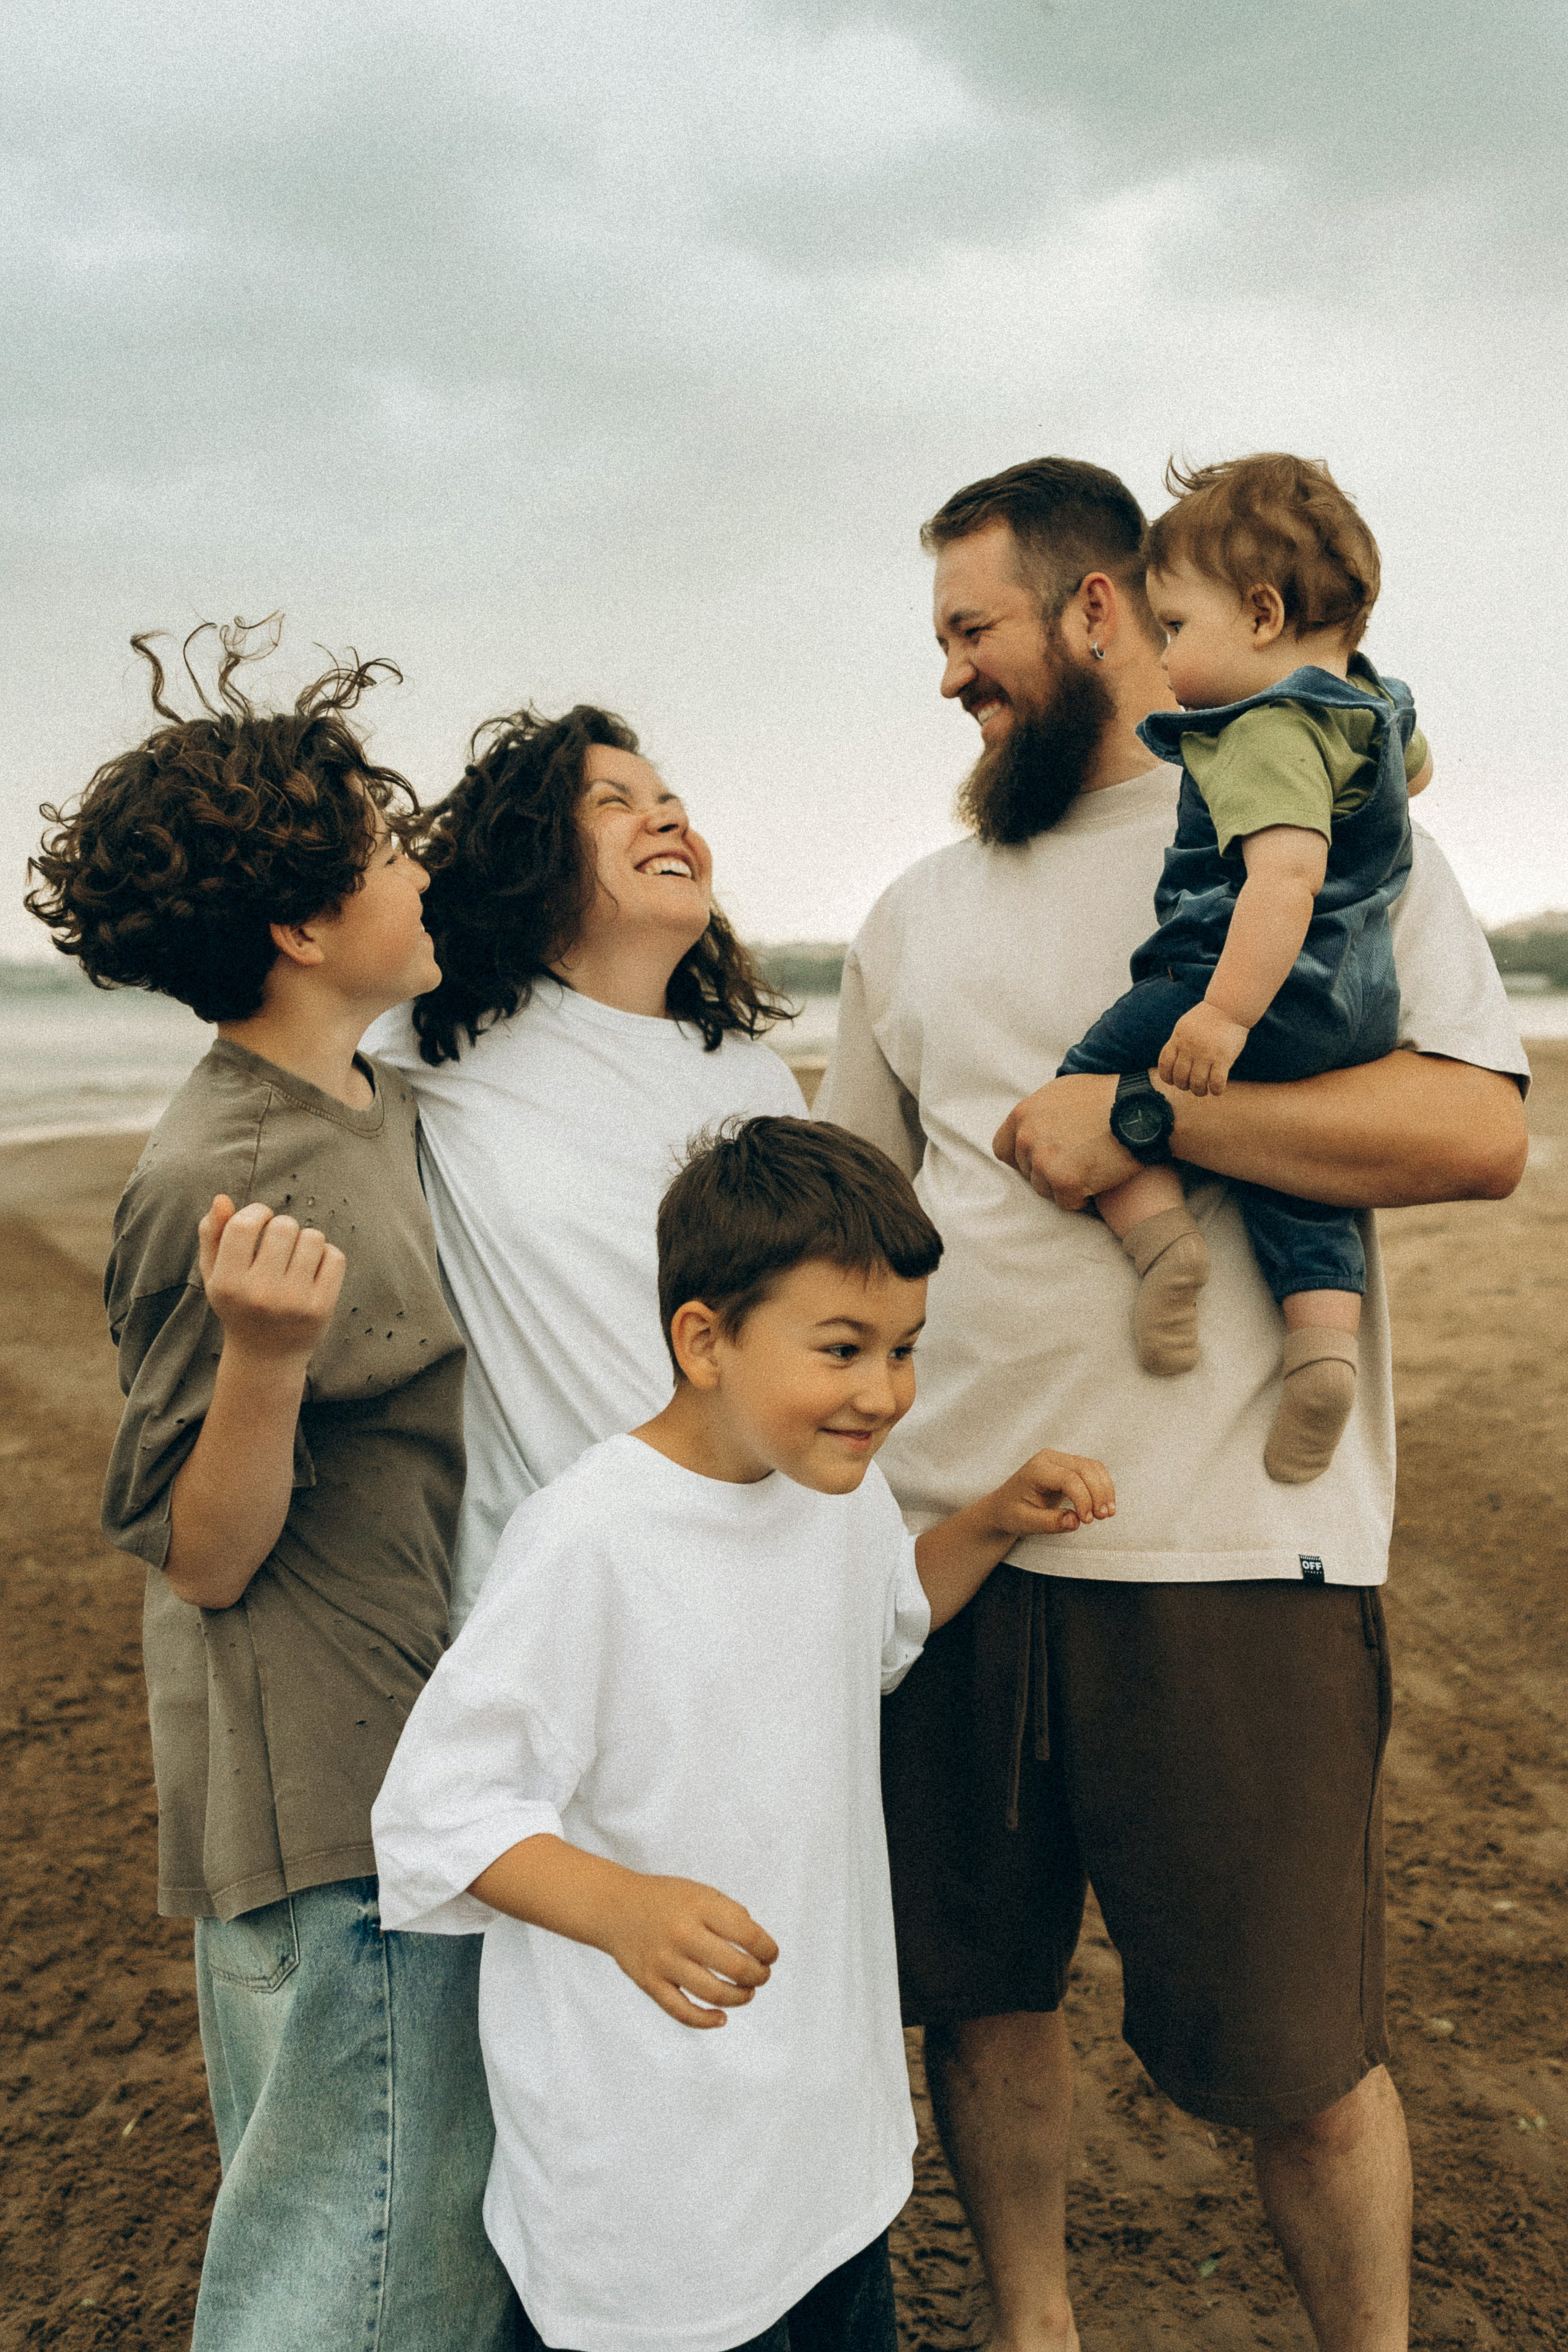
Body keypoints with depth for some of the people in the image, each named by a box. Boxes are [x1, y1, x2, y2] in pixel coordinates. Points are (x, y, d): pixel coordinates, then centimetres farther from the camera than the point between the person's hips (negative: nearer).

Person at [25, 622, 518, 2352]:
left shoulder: (379, 1108, 6)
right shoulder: (218, 1179, -21)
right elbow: (203, 1556, -19)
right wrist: (262, 1356, -34)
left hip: (427, 1766, 9)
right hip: (337, 1816, -9)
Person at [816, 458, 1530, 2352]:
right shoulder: (920, 913, 13)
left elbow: (1478, 1131, -15)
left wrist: (1134, 1114, -16)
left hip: (1235, 1556, -4)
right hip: (947, 1544, 5)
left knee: (1293, 2060, 5)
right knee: (980, 1995, 15)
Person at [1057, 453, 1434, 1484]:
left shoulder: (1269, 732, -16)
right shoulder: (1374, 705, 15)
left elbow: (1286, 875, -30)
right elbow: (1415, 768, 39)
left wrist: (1226, 1013, -33)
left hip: (1269, 991, -9)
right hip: (1363, 1012, 10)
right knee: (1300, 1189, 13)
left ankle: (1163, 1235, -13)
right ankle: (1327, 1342, -3)